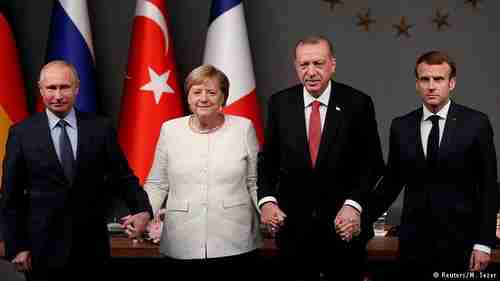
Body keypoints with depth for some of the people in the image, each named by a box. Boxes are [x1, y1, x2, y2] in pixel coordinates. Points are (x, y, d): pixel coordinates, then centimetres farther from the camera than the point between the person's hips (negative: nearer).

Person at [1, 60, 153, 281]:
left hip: (92, 246, 1)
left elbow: (123, 177, 5)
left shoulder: (100, 128, 1)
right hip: (44, 247, -1)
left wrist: (142, 210, -12)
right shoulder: (22, 133, -1)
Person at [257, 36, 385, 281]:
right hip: (292, 225, 2)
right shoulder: (280, 103, 2)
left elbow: (372, 162, -4)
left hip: (344, 224, -1)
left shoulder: (357, 103, -4)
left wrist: (354, 205, -15)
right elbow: (268, 160, 7)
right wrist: (266, 200, -8)